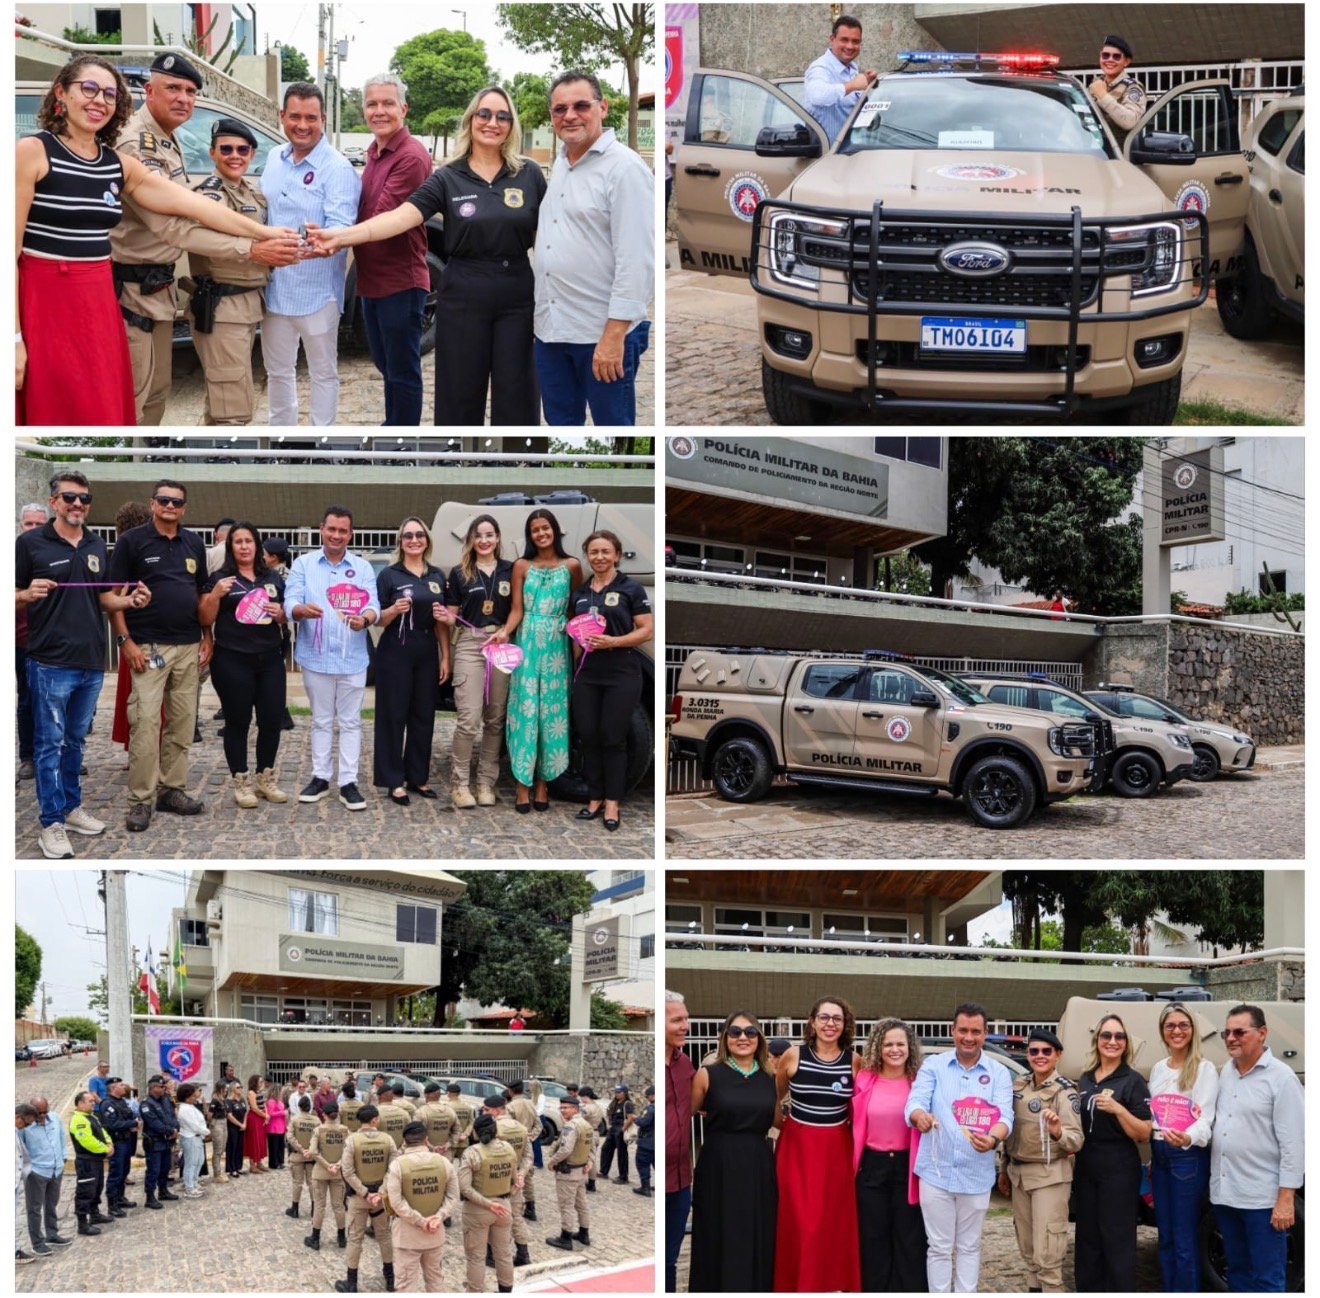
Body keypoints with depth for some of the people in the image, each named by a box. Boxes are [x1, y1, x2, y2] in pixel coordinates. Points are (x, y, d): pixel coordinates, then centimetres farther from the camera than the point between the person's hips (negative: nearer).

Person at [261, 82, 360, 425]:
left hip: (317, 291, -6)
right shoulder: (273, 159, 8)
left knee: (323, 372, 7)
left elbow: (341, 225, -23)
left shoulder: (337, 168, -13)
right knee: (278, 371, 19)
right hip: (275, 287, 7)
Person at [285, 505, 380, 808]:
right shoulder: (303, 564, 2)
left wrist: (365, 619, -31)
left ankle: (348, 783, 8)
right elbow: (290, 603, -9)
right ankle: (320, 777, 20)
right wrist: (303, 610, -33)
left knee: (350, 722, 4)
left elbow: (373, 605, -7)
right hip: (316, 656, 0)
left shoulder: (362, 566, 5)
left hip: (353, 657, 0)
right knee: (321, 721, 11)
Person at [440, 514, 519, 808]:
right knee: (469, 718, -11)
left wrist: (505, 631, -8)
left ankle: (486, 781, 14)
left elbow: (517, 609, 8)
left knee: (495, 719, 6)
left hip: (501, 645, 2)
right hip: (469, 644, -2)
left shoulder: (509, 570, 9)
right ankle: (459, 782, -3)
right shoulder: (459, 573, 6)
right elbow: (453, 614, 9)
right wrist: (445, 618, -14)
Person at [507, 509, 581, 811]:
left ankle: (543, 781, 10)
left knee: (552, 709, 2)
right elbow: (517, 610, 0)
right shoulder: (522, 566, 2)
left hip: (556, 645, 1)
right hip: (527, 643, -1)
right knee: (525, 708, -3)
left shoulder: (571, 566, 3)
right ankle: (523, 783, 1)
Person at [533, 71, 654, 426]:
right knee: (561, 423, 15)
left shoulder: (624, 168, -12)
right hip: (551, 329, 8)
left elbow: (636, 261, -19)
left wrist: (615, 334, -23)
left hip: (603, 334, -8)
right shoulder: (559, 165, 14)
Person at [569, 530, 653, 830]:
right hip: (587, 675, 5)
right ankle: (595, 799, 15)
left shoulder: (630, 588, -3)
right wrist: (577, 644, 8)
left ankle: (612, 803, 6)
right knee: (588, 736, 4)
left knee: (613, 739, -2)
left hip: (621, 675, -5)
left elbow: (647, 630, -7)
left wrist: (613, 642, -19)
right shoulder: (580, 593, 12)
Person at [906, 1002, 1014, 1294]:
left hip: (976, 1175, 1)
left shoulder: (998, 1073, 1)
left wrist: (993, 1139, -36)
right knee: (939, 1248, 7)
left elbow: (1004, 1114, -12)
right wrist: (920, 1116, -39)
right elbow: (914, 1102, -13)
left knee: (969, 1247, 14)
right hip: (936, 1172, -1)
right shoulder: (933, 1066, 0)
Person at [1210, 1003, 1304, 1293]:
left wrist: (1286, 1198, -16)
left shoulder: (1281, 1077, -10)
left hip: (1262, 1200, -7)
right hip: (1225, 1193, 7)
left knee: (1267, 1280, -3)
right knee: (1237, 1271, 15)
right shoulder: (1225, 1073, 11)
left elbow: (1293, 1143, -13)